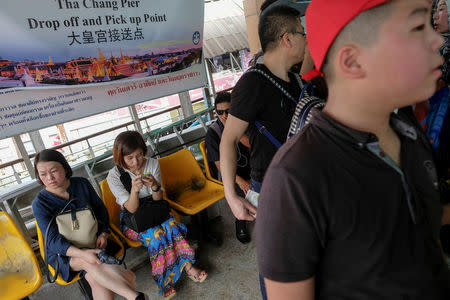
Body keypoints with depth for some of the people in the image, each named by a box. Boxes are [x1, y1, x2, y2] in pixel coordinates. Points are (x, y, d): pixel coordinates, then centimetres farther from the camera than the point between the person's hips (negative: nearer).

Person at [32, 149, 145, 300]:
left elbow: (101, 209, 10)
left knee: (96, 279, -28)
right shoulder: (40, 203, -10)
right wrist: (83, 253, -34)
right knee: (89, 262, -34)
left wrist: (103, 233, -8)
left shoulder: (82, 184, -2)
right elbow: (53, 240, -18)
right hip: (63, 252, -2)